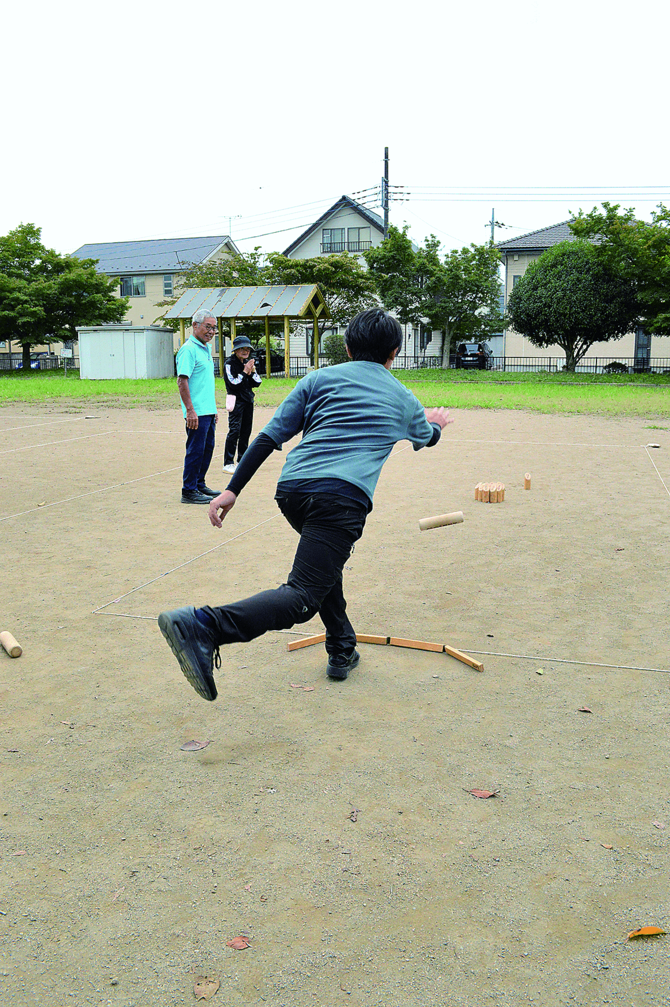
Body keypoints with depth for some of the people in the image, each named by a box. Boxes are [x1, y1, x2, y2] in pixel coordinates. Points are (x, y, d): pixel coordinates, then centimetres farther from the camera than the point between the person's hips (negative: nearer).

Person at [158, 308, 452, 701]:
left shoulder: (321, 378, 20)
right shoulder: (404, 399, 22)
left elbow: (270, 436, 11)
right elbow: (425, 438, 46)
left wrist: (233, 489, 10)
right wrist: (435, 423, 70)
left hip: (292, 487, 4)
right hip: (343, 496, -4)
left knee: (325, 562, 30)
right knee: (303, 597, -12)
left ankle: (342, 652, 34)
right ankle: (204, 626, -34)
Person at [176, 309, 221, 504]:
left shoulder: (206, 348, 17)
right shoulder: (188, 349, -12)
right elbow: (182, 381, -18)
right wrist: (190, 410, -23)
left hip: (208, 411, 9)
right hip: (197, 413, -9)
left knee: (207, 448, 15)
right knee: (195, 450, -6)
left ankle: (199, 484, 26)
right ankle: (189, 491, 1)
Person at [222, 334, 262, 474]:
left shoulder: (249, 362, 12)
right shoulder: (230, 364, -8)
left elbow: (257, 383, 10)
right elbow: (234, 384, -17)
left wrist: (252, 371, -6)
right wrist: (245, 371, -16)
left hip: (248, 400, 7)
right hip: (236, 400, -7)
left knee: (246, 431, 10)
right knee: (234, 430, -16)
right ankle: (228, 463, -15)